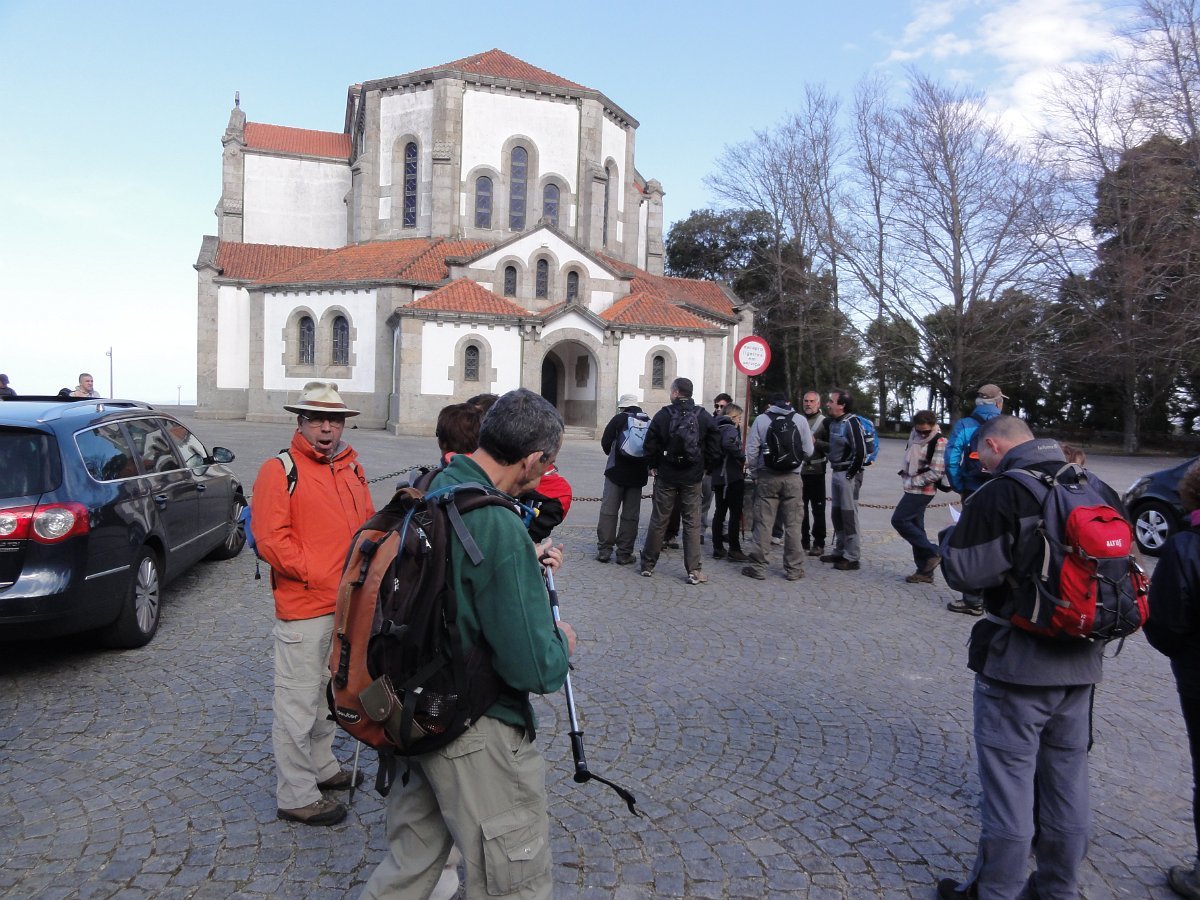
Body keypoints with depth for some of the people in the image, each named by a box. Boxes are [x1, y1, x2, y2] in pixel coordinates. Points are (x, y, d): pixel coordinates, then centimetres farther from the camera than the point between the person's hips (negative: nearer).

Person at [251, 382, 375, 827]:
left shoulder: (350, 469, 11)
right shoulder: (280, 470, -10)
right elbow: (272, 540, -17)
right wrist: (320, 576, -19)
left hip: (348, 605, 8)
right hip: (303, 608, -8)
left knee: (329, 692, 22)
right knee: (298, 703, 2)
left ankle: (322, 766, 39)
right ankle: (296, 796, 15)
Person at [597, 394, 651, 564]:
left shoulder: (619, 419, -5)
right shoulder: (649, 421, 5)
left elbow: (605, 442, -6)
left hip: (616, 472, -2)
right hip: (638, 474, 3)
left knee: (608, 511, 5)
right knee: (630, 515, 6)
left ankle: (604, 550, 6)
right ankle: (624, 553, 7)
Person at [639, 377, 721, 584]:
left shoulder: (662, 415, -6)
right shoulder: (704, 416, -2)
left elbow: (650, 445, -5)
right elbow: (715, 448, -1)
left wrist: (653, 465, 9)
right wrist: (705, 466, 11)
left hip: (666, 476, 0)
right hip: (692, 478, 1)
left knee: (658, 521, 9)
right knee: (692, 523, 5)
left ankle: (648, 565, 18)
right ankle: (694, 571, 3)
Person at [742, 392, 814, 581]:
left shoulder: (761, 419, 0)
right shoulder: (800, 420, 1)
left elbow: (751, 450, -3)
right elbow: (808, 451, 0)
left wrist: (756, 471, 9)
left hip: (767, 477, 0)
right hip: (793, 478, 0)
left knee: (763, 523, 4)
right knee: (793, 524, 7)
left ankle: (758, 567, 8)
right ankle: (793, 569, 12)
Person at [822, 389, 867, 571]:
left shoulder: (851, 422, -15)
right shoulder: (833, 422, 11)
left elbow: (860, 451, -19)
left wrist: (851, 474, -15)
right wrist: (832, 465, 12)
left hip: (848, 474, -9)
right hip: (836, 473, 9)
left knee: (849, 515, -4)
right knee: (837, 514, 15)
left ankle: (852, 557, 2)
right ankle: (839, 551, 26)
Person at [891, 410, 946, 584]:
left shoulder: (939, 442, -15)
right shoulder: (915, 436, 8)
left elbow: (936, 473, -19)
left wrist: (911, 482, -15)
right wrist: (905, 475, 10)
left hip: (922, 490, -9)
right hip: (913, 489, 9)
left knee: (899, 520, -10)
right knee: (915, 526, 10)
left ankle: (932, 552, -3)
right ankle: (925, 571, 16)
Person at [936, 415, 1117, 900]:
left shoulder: (1000, 494, -17)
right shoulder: (1098, 490, 5)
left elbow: (965, 572, -18)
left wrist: (952, 537, 0)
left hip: (1015, 664, -7)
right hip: (1082, 662, 7)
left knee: (1008, 775, 5)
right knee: (1067, 774, 18)